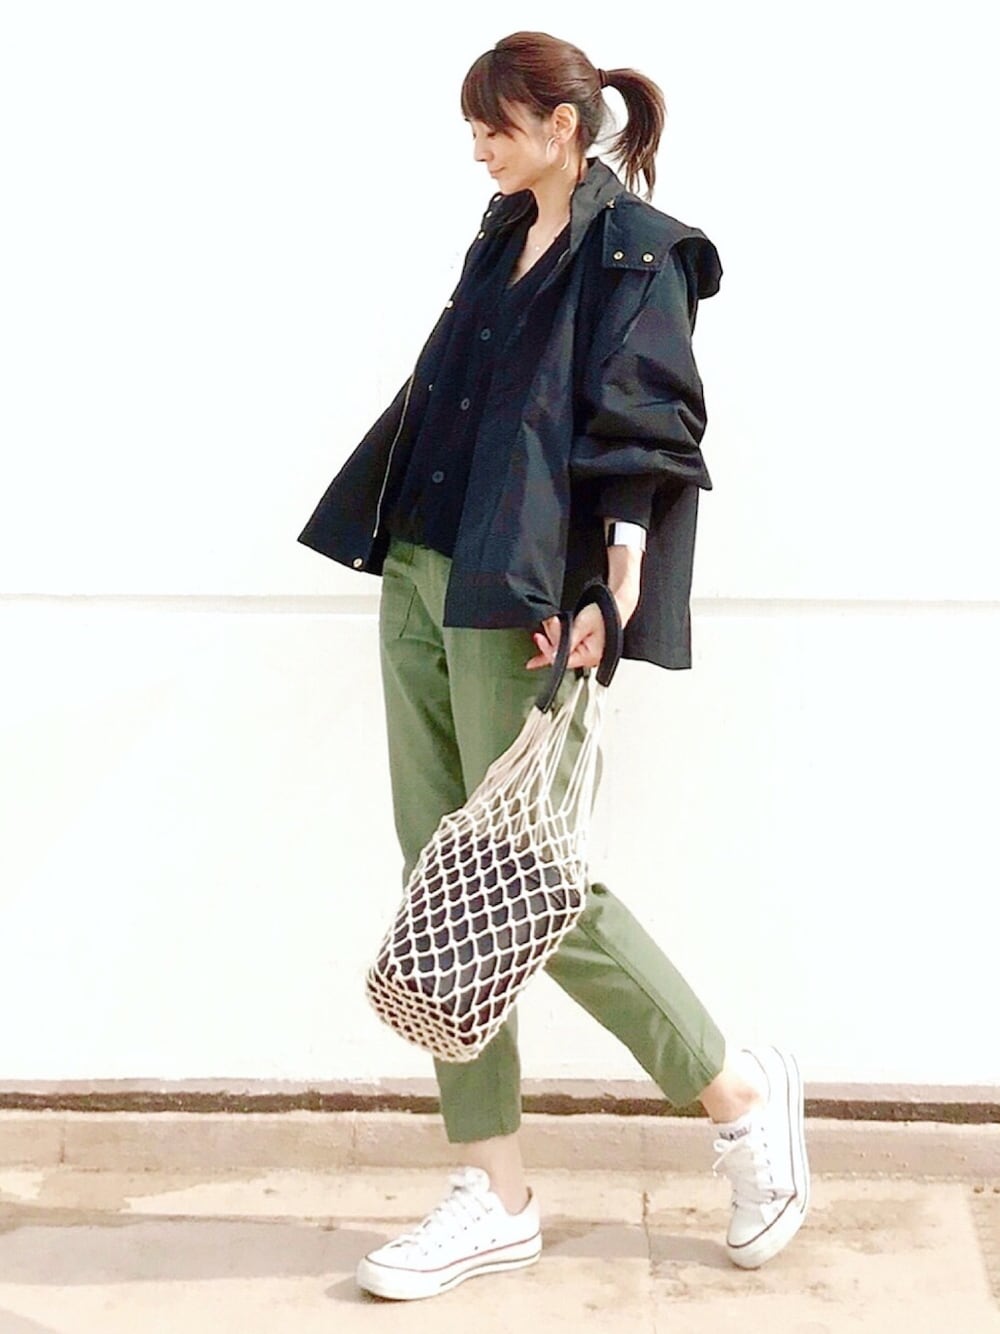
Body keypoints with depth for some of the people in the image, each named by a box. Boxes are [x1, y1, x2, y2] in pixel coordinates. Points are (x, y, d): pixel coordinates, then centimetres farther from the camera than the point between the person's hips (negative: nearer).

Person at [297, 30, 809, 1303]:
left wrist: (605, 587, -24)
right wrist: (403, 548, 18)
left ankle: (740, 1092, 15)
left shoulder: (634, 254, -6)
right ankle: (495, 1196, 15)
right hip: (419, 577, 8)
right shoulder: (503, 241, 17)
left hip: (517, 599, -8)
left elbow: (640, 433, -14)